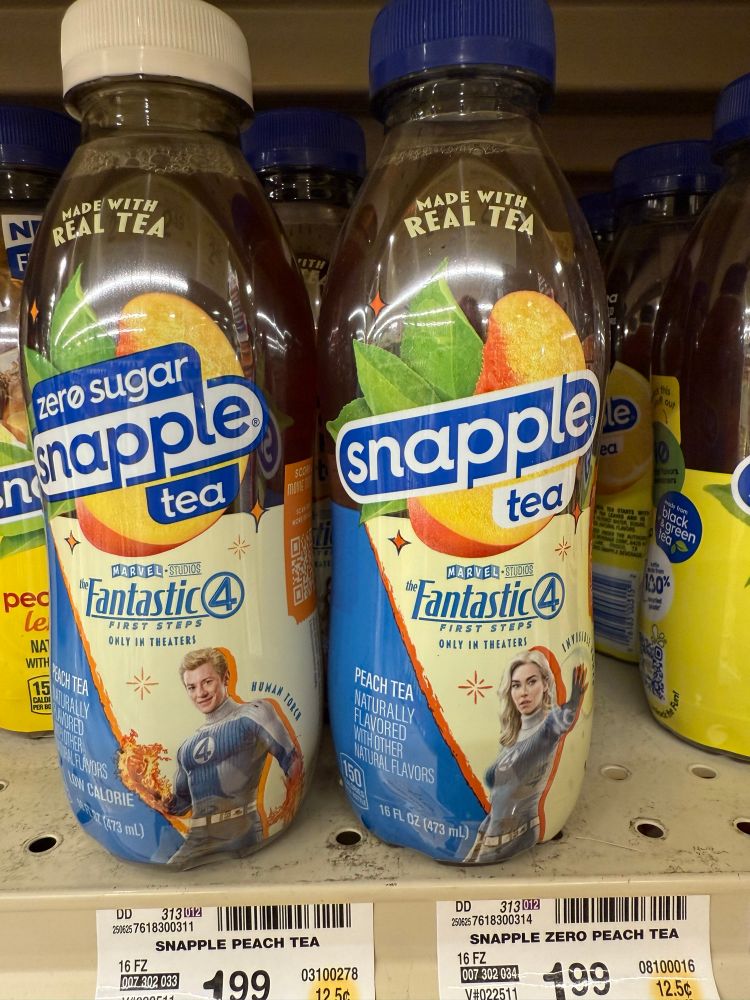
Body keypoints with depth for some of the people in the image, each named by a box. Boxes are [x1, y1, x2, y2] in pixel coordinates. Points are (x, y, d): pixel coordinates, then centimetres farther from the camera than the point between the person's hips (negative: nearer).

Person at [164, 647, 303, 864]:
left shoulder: (251, 716, -2)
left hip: (240, 836, -6)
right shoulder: (188, 746, 17)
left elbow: (292, 760, -7)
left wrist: (289, 806, -16)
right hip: (197, 841, 6)